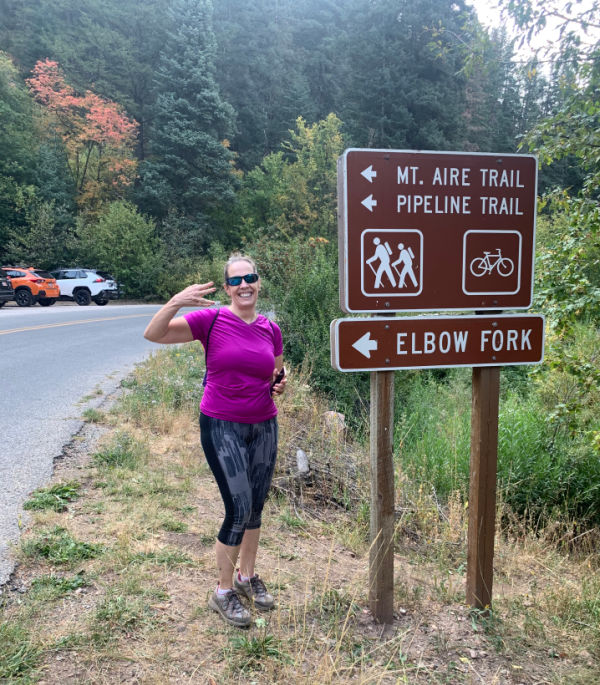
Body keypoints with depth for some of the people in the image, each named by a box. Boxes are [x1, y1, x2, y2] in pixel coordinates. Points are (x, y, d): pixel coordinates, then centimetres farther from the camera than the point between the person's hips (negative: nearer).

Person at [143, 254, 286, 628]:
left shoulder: (271, 329, 4)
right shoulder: (211, 320, -10)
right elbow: (153, 334, -18)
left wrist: (280, 385, -4)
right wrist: (175, 302, -33)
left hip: (264, 427, 5)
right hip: (222, 427, -5)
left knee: (256, 507, 14)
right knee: (240, 509, -5)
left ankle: (248, 575, 38)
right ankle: (223, 592, 18)